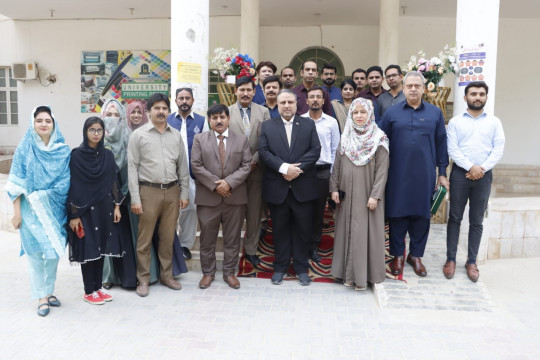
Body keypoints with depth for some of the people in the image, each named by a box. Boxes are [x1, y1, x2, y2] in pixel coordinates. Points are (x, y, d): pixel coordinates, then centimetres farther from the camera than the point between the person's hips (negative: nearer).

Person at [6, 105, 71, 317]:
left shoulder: (63, 150, 3)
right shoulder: (25, 148, -1)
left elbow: (65, 182, 3)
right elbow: (16, 183, -3)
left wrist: (41, 195, -6)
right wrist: (16, 211, -7)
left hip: (55, 209, 2)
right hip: (31, 210, -2)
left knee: (54, 251, 7)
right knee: (35, 252, 2)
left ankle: (49, 291, 24)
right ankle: (41, 298, 12)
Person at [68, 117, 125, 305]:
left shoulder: (108, 155, 7)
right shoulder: (76, 155, -7)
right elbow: (72, 186, -9)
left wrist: (117, 206, 4)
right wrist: (74, 215, -12)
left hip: (104, 208, 4)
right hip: (85, 209, -4)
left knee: (101, 247, 10)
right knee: (88, 248, 2)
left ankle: (98, 287, 22)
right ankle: (89, 291, 14)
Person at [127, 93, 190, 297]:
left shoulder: (176, 135, 9)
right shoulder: (138, 135, 0)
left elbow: (183, 166, 11)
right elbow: (132, 168, -3)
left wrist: (184, 193, 6)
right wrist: (135, 199, -8)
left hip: (172, 191, 3)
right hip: (149, 191, -3)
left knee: (168, 237, 11)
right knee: (144, 239, 3)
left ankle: (166, 275, 25)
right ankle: (143, 279, 16)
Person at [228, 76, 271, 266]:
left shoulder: (263, 112, 7)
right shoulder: (227, 112, 4)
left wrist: (254, 161, -9)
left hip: (255, 169, 1)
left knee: (254, 213, 7)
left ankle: (251, 250, 20)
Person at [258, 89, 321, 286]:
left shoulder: (308, 124, 7)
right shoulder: (267, 126, 7)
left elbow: (315, 150, -2)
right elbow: (263, 151, -5)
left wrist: (297, 168, -16)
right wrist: (284, 168, -18)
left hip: (303, 187, 0)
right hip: (277, 188, 0)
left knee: (302, 229, 8)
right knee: (280, 229, 10)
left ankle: (301, 267, 22)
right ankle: (280, 266, 23)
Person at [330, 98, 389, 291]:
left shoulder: (379, 139, -5)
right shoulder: (345, 137, 8)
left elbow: (382, 170, -9)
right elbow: (337, 165, 9)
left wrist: (375, 195, -15)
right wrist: (334, 188, 3)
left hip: (366, 194, -4)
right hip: (346, 194, 4)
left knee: (364, 231, -1)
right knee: (347, 230, 8)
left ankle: (362, 275, 10)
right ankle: (348, 272, 19)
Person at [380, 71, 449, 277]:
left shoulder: (435, 113, 7)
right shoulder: (392, 113, 4)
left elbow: (441, 144, 8)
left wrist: (442, 173, 6)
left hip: (424, 175, 1)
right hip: (398, 175, -1)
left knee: (421, 216, 8)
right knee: (397, 215, 5)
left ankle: (416, 255, 23)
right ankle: (397, 256, 19)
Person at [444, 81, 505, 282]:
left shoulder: (494, 122, 8)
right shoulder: (455, 122, 4)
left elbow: (498, 149, 0)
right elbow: (452, 150, -5)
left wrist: (482, 169, -13)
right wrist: (471, 167, -15)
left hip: (484, 175, 1)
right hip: (460, 173, -1)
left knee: (477, 221, 7)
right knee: (455, 218, 4)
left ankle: (472, 261, 17)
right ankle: (451, 259, 12)